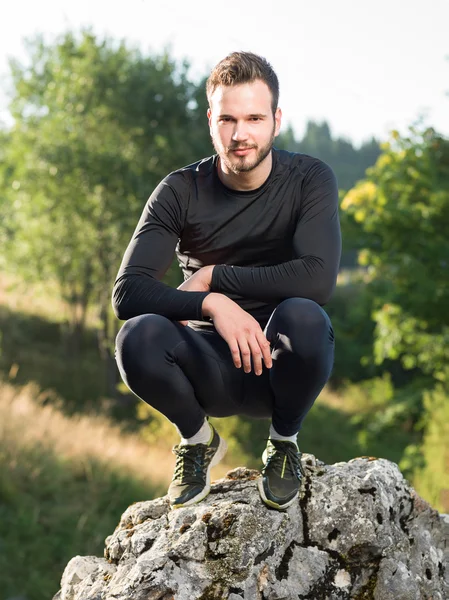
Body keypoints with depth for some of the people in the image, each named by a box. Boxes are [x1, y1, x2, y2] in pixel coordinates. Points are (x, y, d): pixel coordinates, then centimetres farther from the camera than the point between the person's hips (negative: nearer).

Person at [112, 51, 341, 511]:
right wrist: (211, 303, -33)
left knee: (302, 315, -34)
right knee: (138, 337, -30)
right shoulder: (180, 192, -6)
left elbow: (318, 278, -23)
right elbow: (127, 292, -17)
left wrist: (215, 276, -17)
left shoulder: (310, 179, -8)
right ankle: (199, 439, 3)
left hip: (283, 366, -1)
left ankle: (284, 441, -2)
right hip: (212, 368, 1)